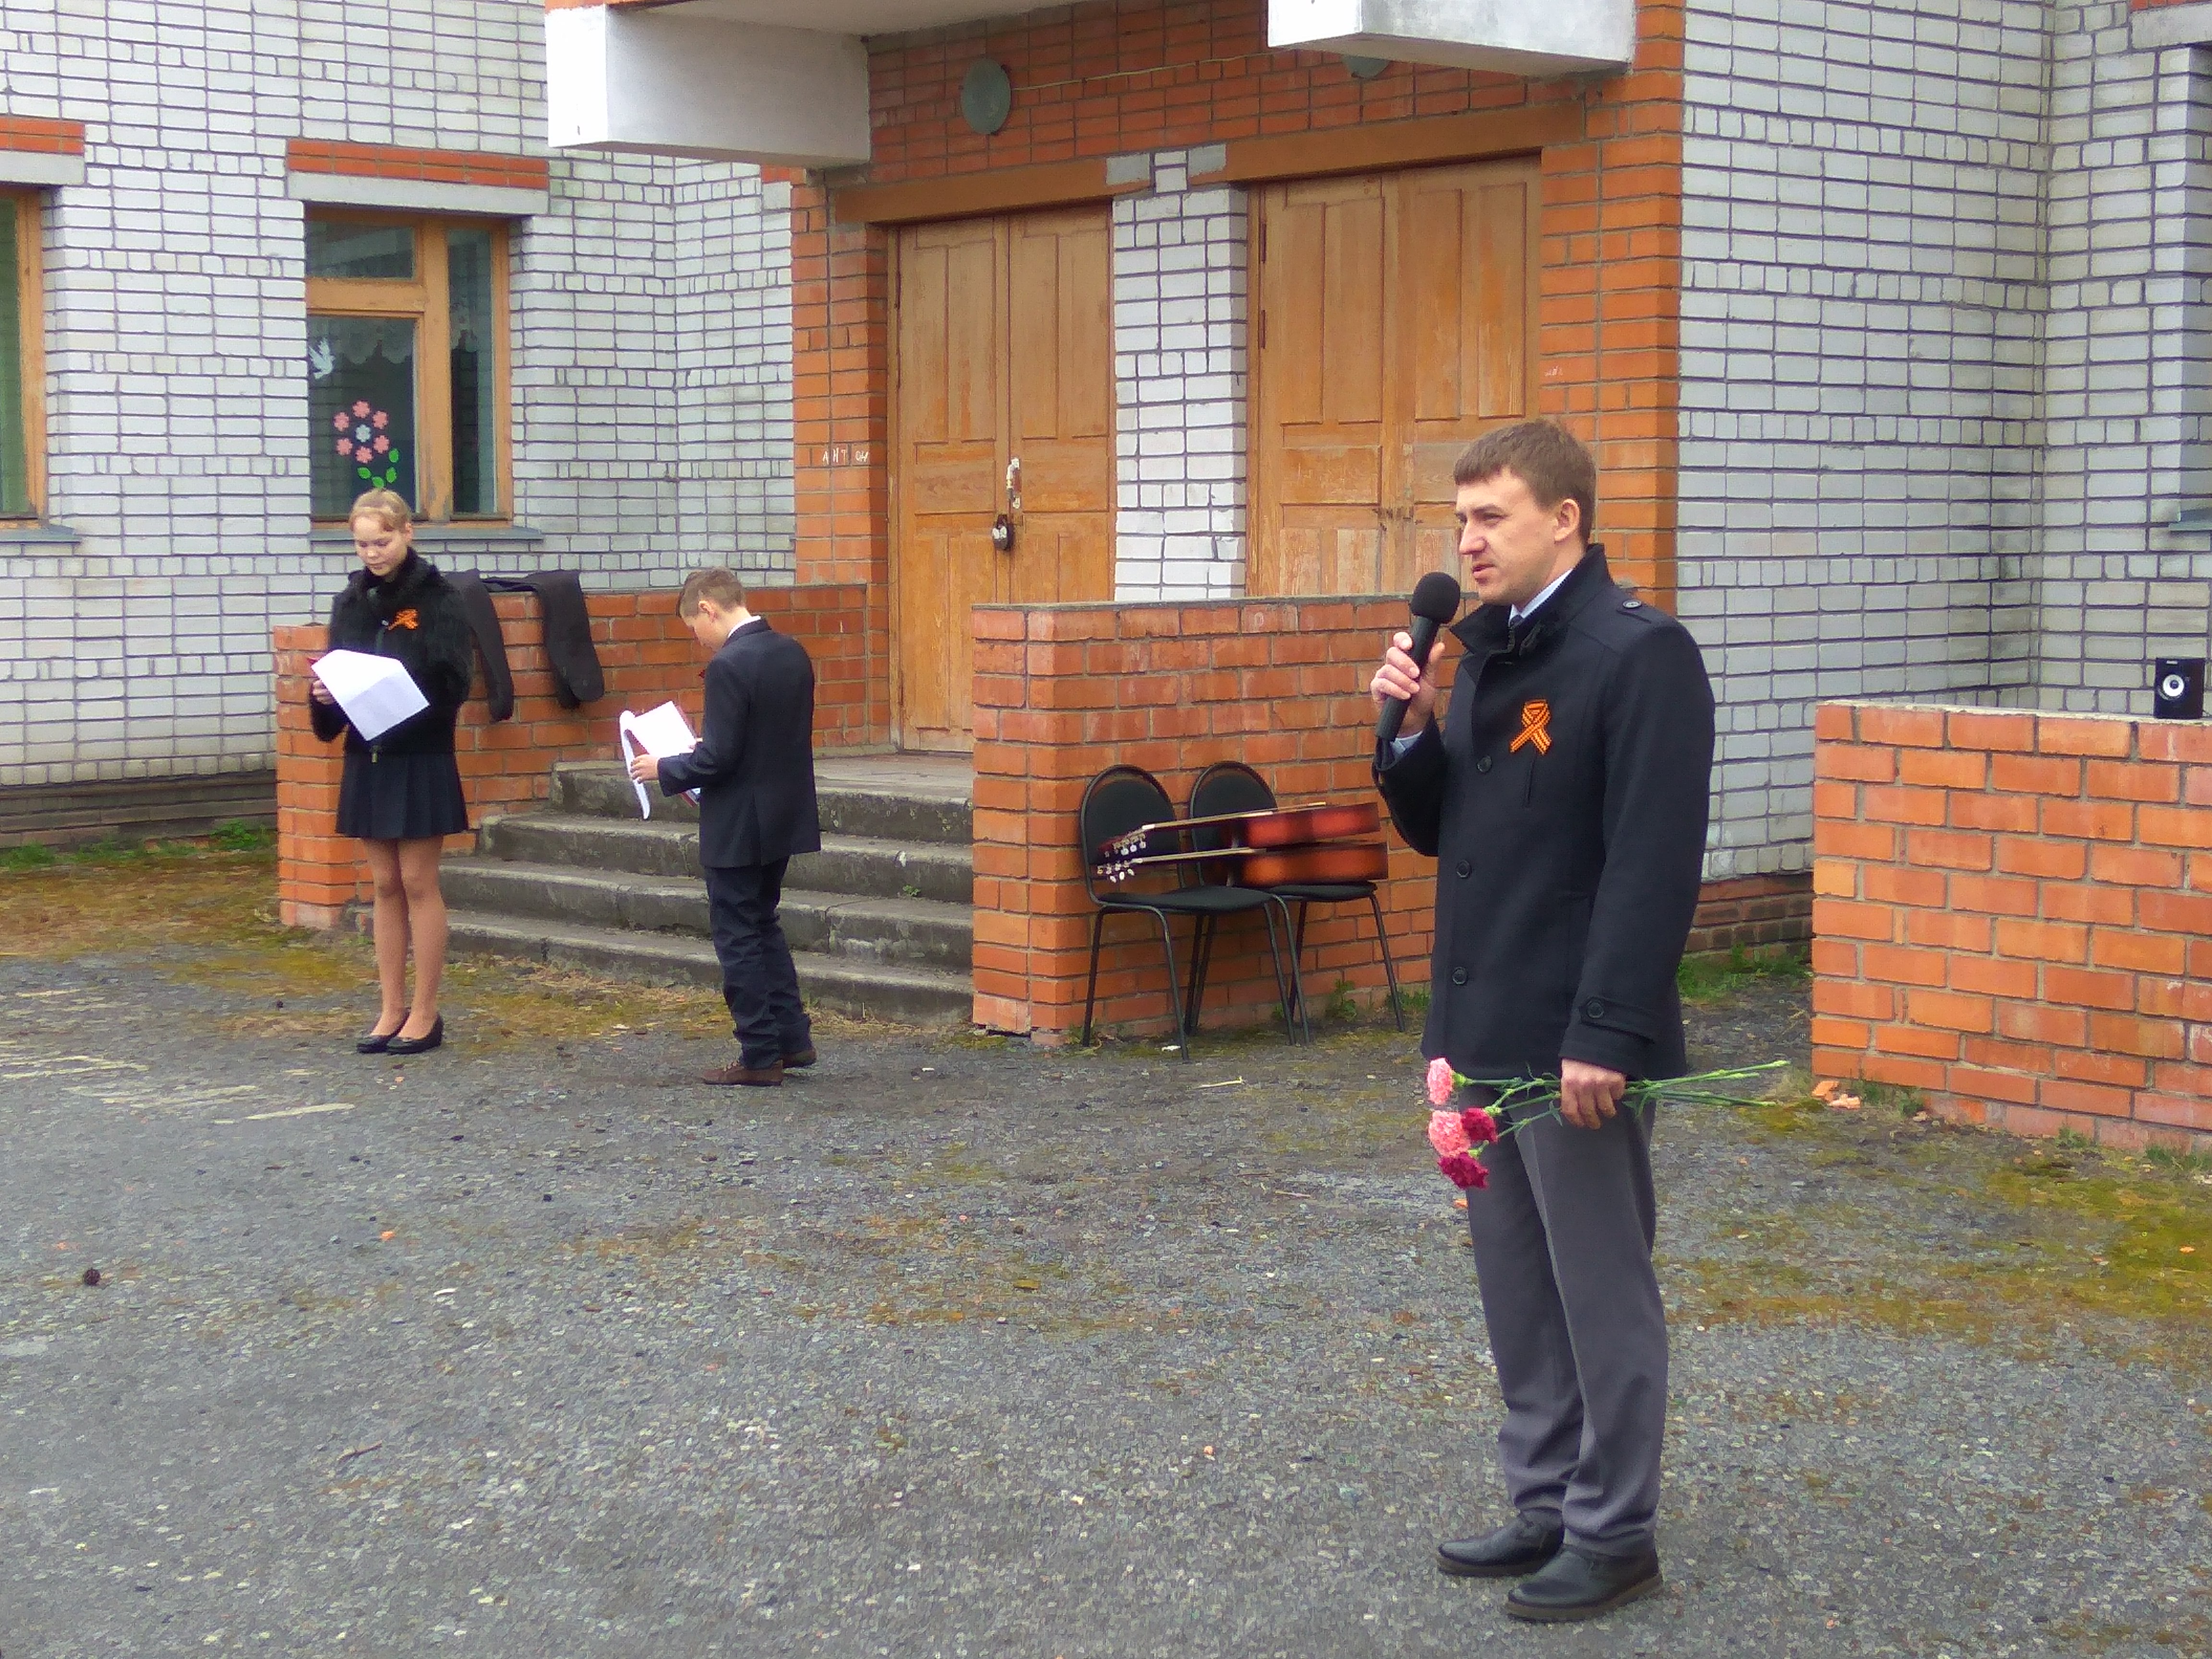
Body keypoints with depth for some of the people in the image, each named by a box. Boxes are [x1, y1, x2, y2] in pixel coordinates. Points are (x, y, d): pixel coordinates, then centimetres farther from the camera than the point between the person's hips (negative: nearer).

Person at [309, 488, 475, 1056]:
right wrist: (327, 695, -7)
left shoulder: (437, 601, -6)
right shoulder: (351, 603, 10)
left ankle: (425, 1013, 6)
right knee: (385, 886, 9)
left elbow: (451, 683, -12)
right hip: (367, 759, 5)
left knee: (418, 884, -1)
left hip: (421, 760, -5)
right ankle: (392, 1010, 15)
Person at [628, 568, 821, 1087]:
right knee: (763, 926, 21)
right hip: (784, 815, 8)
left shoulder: (728, 666, -21)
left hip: (738, 827, -8)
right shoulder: (792, 653, 5)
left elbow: (718, 758, -21)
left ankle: (761, 1057, 8)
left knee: (739, 937, 3)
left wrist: (666, 770, -6)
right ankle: (792, 1036, 22)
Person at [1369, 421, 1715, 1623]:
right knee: (1516, 1286, 14)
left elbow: (1654, 863, -19)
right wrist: (1411, 729, -1)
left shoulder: (1640, 655, -13)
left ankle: (1614, 1534, 13)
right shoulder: (1486, 652, 13)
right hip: (1481, 1029, 8)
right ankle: (1546, 1507, 25)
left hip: (1575, 1041, -8)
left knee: (1600, 1291, 2)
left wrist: (1605, 1034, -23)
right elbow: (1435, 831, 17)